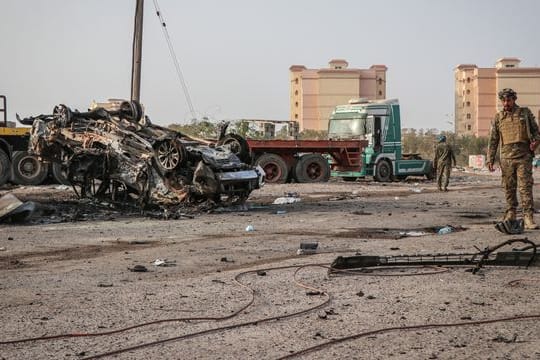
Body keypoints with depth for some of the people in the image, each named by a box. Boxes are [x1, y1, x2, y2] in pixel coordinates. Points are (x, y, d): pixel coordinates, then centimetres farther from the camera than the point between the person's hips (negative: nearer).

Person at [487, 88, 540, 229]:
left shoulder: (525, 113, 7)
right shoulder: (498, 118, 9)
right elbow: (493, 141, 9)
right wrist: (490, 160, 4)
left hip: (524, 156, -2)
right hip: (507, 157, 2)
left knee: (525, 187, -8)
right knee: (509, 188, 5)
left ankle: (528, 218, -10)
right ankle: (510, 215, 16)